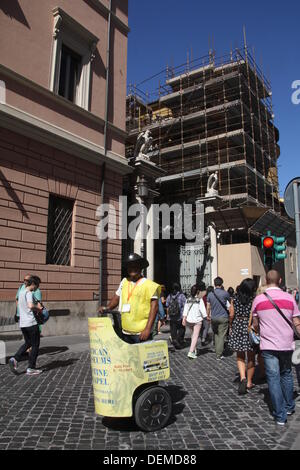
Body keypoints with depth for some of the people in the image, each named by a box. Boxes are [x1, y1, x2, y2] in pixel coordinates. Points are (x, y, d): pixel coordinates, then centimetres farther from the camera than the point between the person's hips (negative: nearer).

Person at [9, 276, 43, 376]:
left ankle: (15, 359, 5)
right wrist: (37, 306, -11)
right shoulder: (29, 293, -14)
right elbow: (30, 305, -31)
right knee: (35, 345, 5)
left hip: (22, 323, 8)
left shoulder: (21, 292, 12)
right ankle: (31, 368, 9)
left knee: (28, 343, 22)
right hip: (31, 323, -8)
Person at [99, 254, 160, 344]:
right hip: (125, 331, 6)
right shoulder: (124, 282, 13)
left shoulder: (149, 284, -5)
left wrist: (148, 329, -16)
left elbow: (154, 306, -10)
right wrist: (107, 308, 3)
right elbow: (117, 297, 23)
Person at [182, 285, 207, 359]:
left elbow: (185, 309, 2)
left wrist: (184, 319, 2)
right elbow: (202, 310, -11)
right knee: (195, 336, -4)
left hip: (189, 319, 5)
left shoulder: (188, 300, 4)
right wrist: (206, 317, 0)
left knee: (193, 335, 22)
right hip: (197, 320, -5)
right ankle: (191, 352, -13)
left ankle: (194, 350, 32)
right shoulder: (199, 300, -10)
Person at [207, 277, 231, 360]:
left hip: (213, 317, 3)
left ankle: (218, 351, 22)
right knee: (221, 336, 1)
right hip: (223, 317, -3)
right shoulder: (225, 293, -8)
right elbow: (229, 303, 11)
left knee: (216, 335, 18)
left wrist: (208, 315, 19)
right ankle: (219, 355, 0)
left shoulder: (210, 294, 0)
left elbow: (208, 307, 5)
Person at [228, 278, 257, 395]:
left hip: (237, 327, 2)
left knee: (240, 357, 15)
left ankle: (242, 378, -5)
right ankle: (249, 382, 22)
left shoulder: (235, 299, -1)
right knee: (251, 357, 13)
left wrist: (231, 326, 14)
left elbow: (231, 315, 0)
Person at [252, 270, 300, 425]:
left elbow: (255, 325, 3)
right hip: (286, 344, 2)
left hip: (268, 345, -2)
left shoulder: (258, 299, -6)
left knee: (273, 378, 5)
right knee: (286, 375, 22)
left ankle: (280, 416, 9)